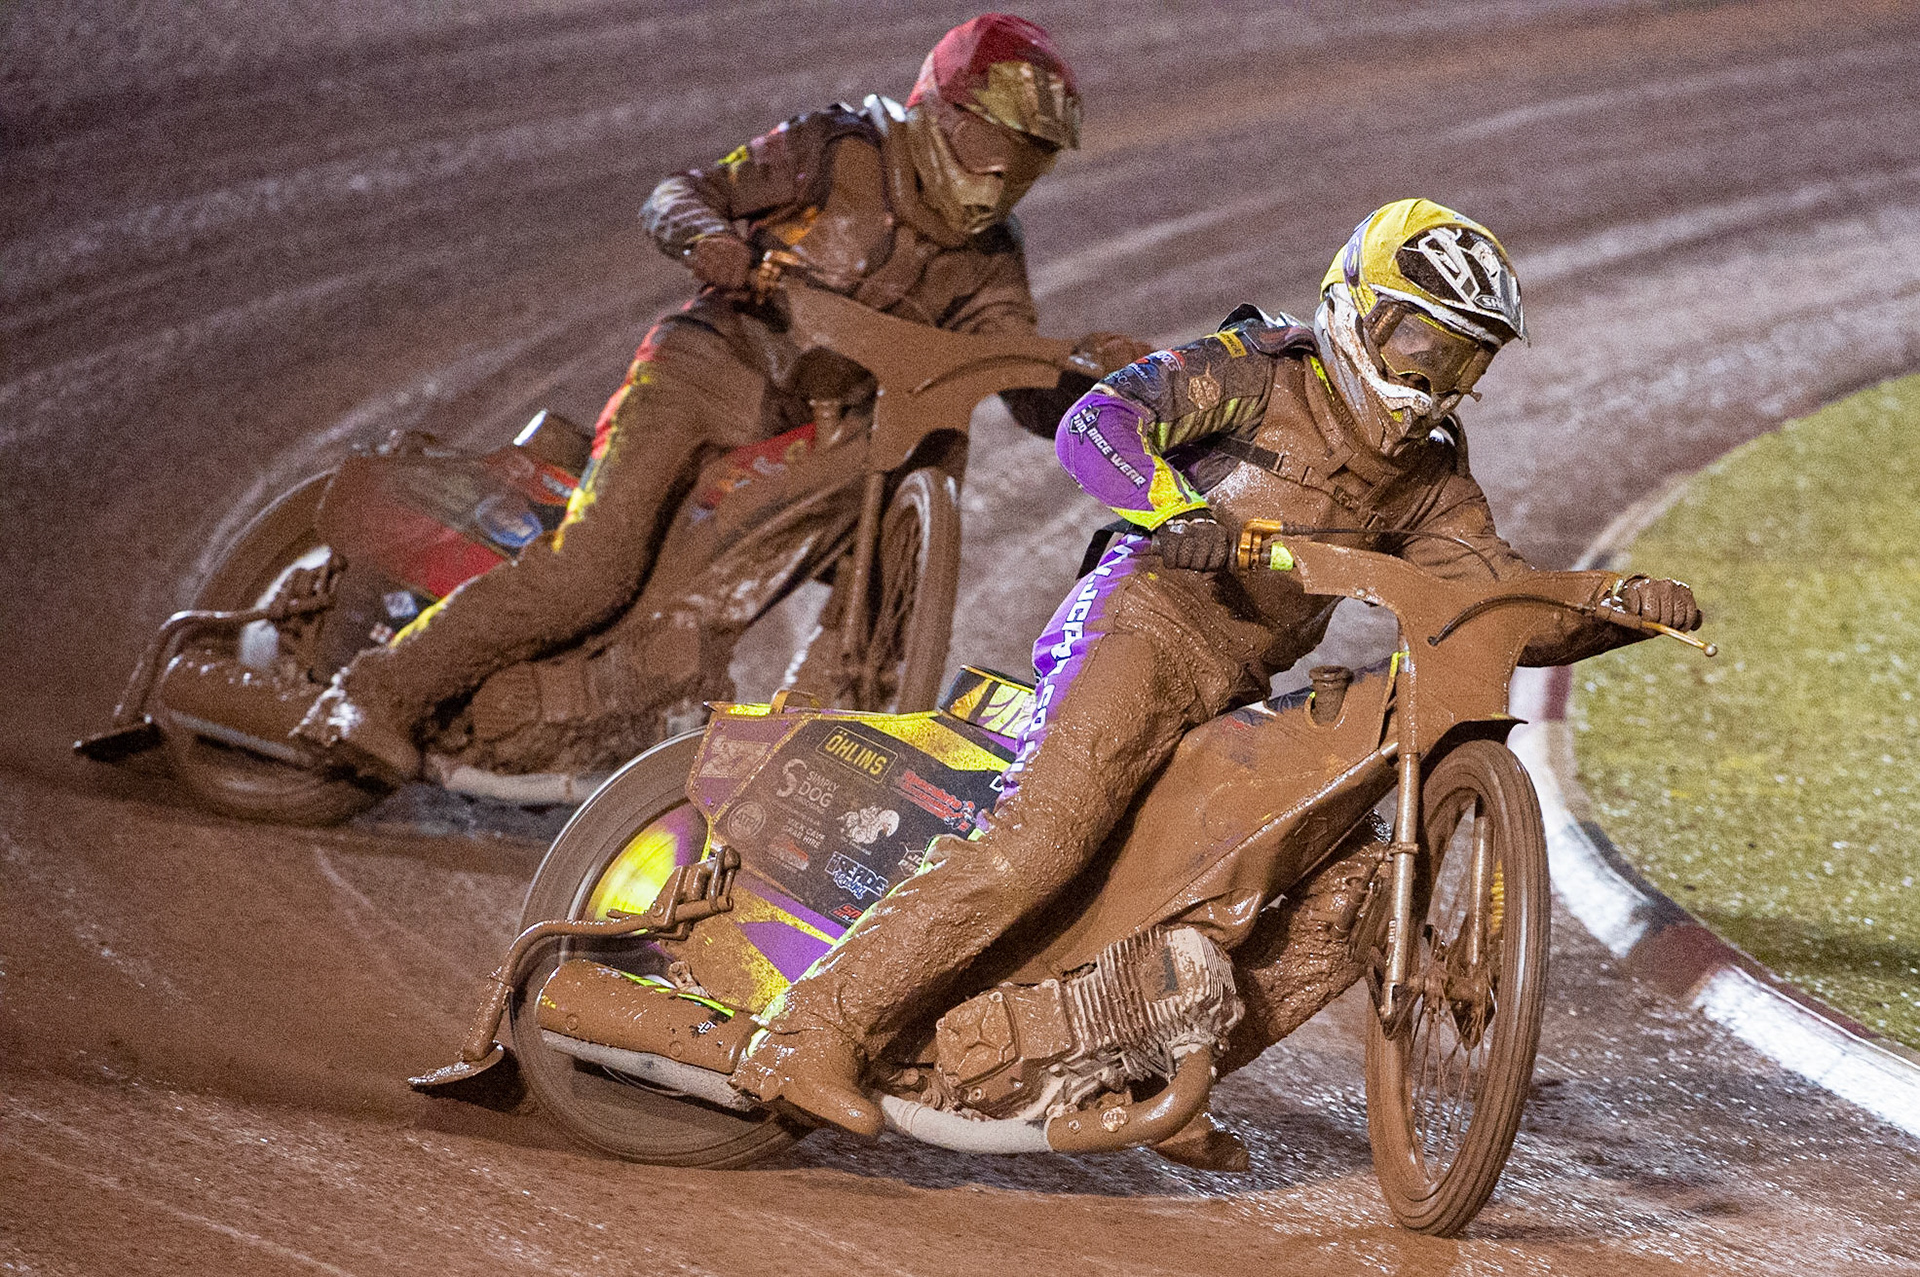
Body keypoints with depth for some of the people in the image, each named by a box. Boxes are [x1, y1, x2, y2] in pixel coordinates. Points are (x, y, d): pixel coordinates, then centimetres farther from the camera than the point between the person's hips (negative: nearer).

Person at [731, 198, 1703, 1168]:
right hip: (1143, 627, -8)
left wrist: (1623, 607, -6)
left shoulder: (1429, 480, 19)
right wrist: (1174, 508, -32)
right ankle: (812, 1035, -30)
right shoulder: (1259, 372, -1)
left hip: (1238, 702, 8)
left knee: (1360, 888, 0)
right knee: (1042, 839, -28)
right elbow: (1095, 422, -14)